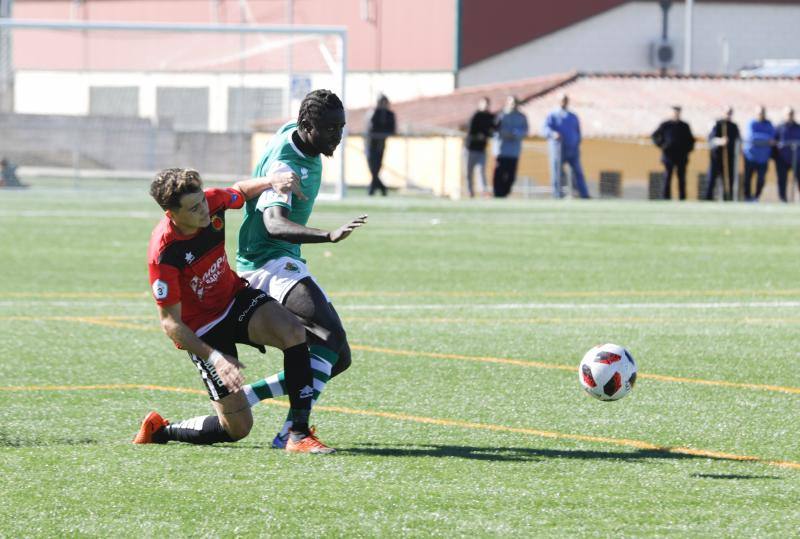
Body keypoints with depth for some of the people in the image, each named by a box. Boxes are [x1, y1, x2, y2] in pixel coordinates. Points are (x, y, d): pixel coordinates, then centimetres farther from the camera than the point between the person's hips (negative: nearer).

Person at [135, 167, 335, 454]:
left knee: (293, 332, -28)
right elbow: (170, 323, -24)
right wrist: (214, 358, -33)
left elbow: (241, 191, 12)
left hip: (235, 296, 5)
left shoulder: (212, 201, -14)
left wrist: (272, 181, -9)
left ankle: (299, 434, -22)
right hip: (201, 327, -5)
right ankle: (159, 430, 18)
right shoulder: (163, 254, -30)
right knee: (238, 428, -7)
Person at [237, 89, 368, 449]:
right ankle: (294, 431, -37)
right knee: (330, 334, -30)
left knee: (337, 359, 5)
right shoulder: (284, 163, -23)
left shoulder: (291, 133, 6)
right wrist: (329, 236, -54)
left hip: (288, 263, 10)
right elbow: (274, 223, -40)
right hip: (268, 262, -10)